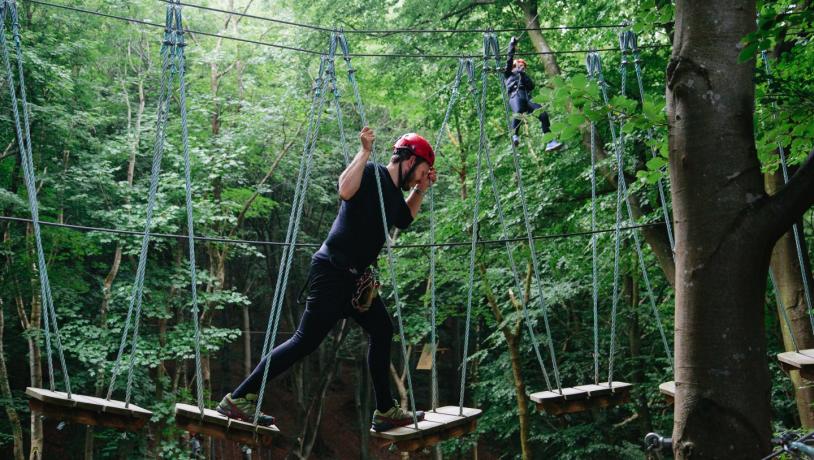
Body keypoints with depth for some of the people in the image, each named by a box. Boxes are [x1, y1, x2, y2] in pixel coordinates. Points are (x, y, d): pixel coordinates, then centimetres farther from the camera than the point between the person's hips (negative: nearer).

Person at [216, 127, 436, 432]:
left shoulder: (393, 191, 16)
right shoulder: (371, 174, -12)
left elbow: (404, 220, 37)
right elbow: (345, 190, -34)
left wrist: (420, 190, 24)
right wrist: (365, 152, -27)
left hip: (356, 278, 10)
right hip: (332, 272, -10)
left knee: (382, 331, 14)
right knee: (305, 341, -10)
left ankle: (385, 412, 24)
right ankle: (237, 399, -4)